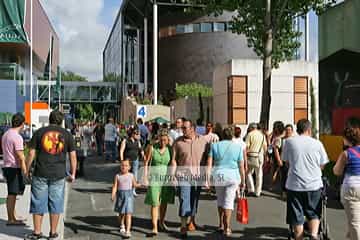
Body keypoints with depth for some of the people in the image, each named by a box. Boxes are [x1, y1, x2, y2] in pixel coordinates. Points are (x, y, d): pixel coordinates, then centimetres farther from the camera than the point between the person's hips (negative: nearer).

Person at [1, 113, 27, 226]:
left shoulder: (5, 134, 13)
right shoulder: (17, 137, -16)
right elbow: (20, 156, -19)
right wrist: (25, 169, -13)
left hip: (6, 166, 9)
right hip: (14, 168, -9)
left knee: (12, 194, 14)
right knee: (12, 194, -3)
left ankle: (13, 217, 20)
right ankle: (10, 219, 4)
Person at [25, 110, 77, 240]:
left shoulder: (39, 132, 3)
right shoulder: (67, 134, 4)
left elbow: (31, 154, 0)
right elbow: (73, 156, 3)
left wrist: (26, 170, 9)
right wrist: (73, 174, 10)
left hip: (40, 174, 0)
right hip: (59, 175, 1)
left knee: (38, 203, 9)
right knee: (55, 203, 9)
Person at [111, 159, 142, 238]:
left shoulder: (131, 176, 1)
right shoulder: (117, 176, -1)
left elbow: (134, 185, 13)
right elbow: (115, 186, -3)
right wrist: (113, 195, -14)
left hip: (129, 195, -1)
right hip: (120, 195, 1)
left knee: (128, 214, -7)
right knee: (121, 213, 15)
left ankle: (127, 231, -3)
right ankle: (122, 226, 43)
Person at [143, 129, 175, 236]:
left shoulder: (170, 149, -1)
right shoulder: (152, 148, -4)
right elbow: (146, 163, -1)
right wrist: (145, 178, -6)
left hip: (166, 178, 2)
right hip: (154, 178, -2)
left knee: (164, 202, 13)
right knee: (155, 203, -6)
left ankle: (162, 222, 34)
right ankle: (155, 228, -2)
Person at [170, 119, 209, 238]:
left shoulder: (203, 141, 1)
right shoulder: (178, 142, -1)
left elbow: (207, 158, 5)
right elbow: (174, 160, 1)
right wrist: (172, 175, -5)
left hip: (198, 175, 2)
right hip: (183, 174, -1)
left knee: (194, 199, 13)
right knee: (184, 199, -6)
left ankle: (192, 221, 33)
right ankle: (183, 226, 3)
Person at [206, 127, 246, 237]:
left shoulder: (215, 145, 4)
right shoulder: (238, 147, 1)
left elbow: (209, 164, -3)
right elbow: (241, 167, 1)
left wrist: (207, 178, -2)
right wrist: (243, 181, 9)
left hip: (218, 176, 2)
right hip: (233, 177, -2)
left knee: (220, 200, 19)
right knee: (229, 202, 4)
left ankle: (221, 224, 27)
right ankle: (227, 228, 3)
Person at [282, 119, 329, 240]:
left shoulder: (289, 142, -1)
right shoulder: (317, 143, 0)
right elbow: (322, 165, 7)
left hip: (294, 185, 0)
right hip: (314, 184, 1)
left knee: (297, 217, 9)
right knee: (314, 213, 15)